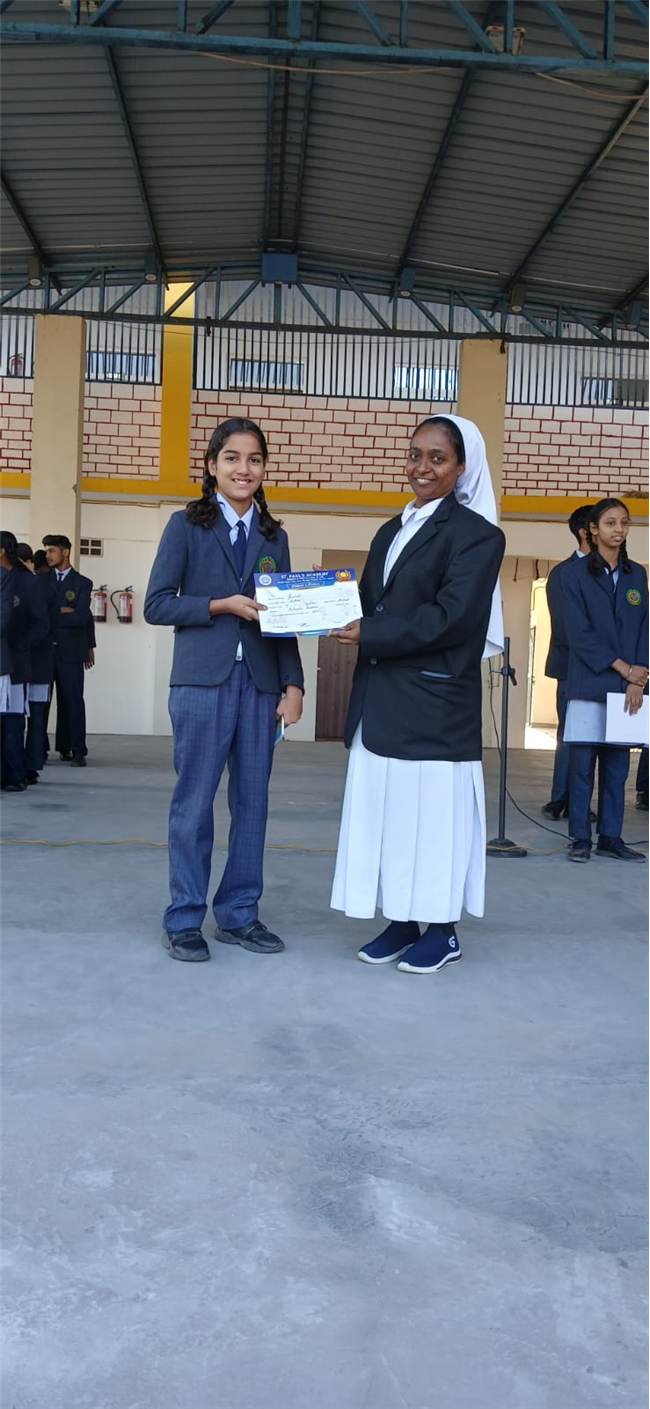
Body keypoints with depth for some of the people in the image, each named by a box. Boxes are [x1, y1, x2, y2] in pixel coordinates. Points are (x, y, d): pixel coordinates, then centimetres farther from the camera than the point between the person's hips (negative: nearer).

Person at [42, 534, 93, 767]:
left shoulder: (82, 583, 5)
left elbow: (81, 617, -7)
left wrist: (51, 615, -6)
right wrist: (62, 611, -10)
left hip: (70, 651, -2)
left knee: (73, 701, -2)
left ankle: (77, 751, 2)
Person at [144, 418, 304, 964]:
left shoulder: (274, 537, 15)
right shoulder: (187, 526, 5)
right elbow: (157, 604, -2)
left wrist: (293, 684, 2)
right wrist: (223, 605, -12)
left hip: (261, 683, 4)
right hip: (202, 682, -3)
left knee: (252, 802, 6)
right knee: (194, 802, 0)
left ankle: (239, 913, 18)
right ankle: (184, 919, 12)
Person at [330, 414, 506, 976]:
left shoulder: (476, 533, -5)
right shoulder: (391, 532, 18)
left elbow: (452, 617, -16)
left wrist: (369, 634, -16)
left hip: (436, 704, -7)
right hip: (383, 702, 7)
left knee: (433, 812, -1)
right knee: (387, 810, 9)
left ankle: (443, 932, 13)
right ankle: (402, 922, 21)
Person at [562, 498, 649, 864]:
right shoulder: (576, 575, 1)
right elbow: (580, 634, -6)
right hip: (589, 686, -3)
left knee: (617, 766, 5)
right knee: (583, 766, -2)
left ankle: (611, 838, 13)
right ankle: (581, 839, 6)